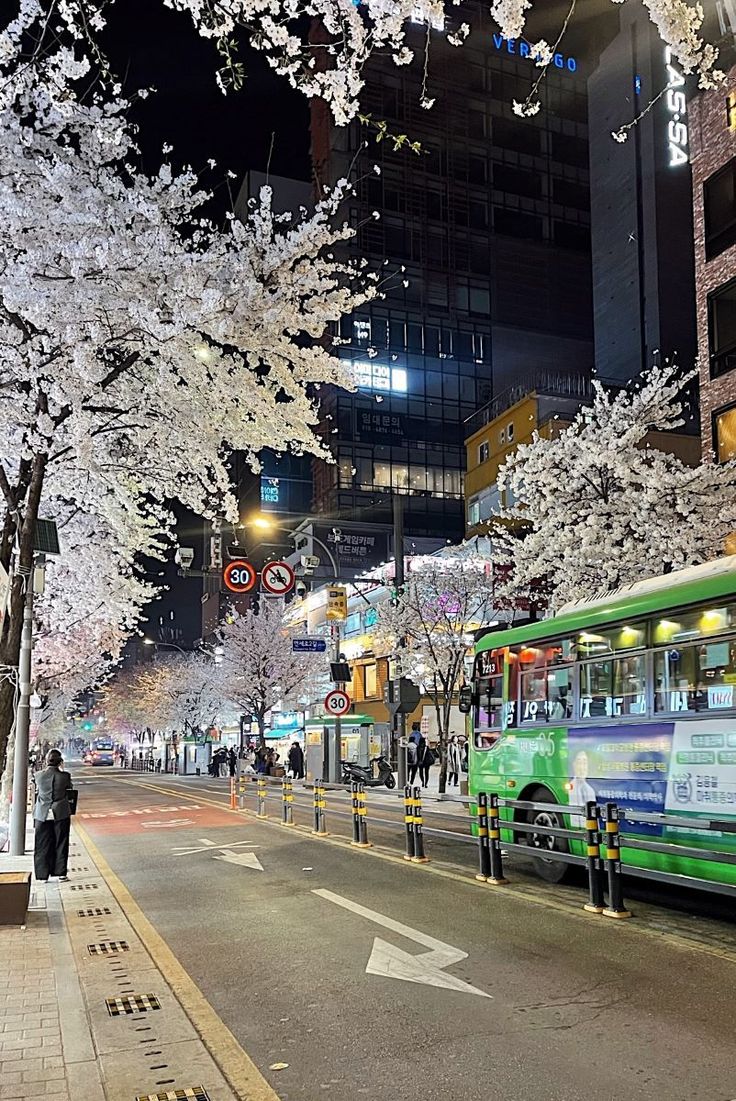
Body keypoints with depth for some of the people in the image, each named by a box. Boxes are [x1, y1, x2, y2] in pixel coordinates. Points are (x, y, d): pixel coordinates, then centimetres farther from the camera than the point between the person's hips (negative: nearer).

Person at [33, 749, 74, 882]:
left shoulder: (39, 776, -8)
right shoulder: (65, 776, -11)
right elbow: (70, 787, 10)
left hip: (42, 815, 1)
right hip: (61, 814, -1)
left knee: (42, 845, 10)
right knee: (60, 844, 11)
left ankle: (42, 875, 12)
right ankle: (61, 873, 15)